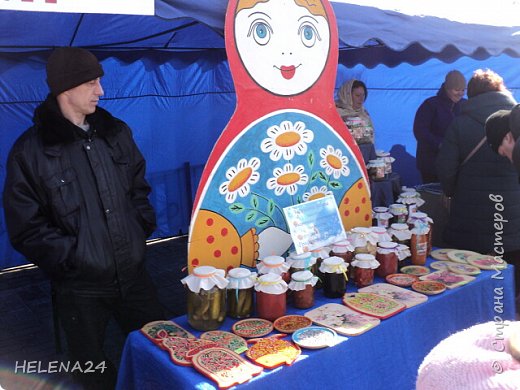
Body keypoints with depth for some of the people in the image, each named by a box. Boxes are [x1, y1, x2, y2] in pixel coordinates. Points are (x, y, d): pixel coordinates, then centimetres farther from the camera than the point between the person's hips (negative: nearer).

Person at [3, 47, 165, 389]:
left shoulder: (116, 133, 4)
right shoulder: (31, 151, -9)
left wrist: (143, 231, 3)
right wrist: (71, 256, -14)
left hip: (133, 273, 4)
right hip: (81, 286, -3)